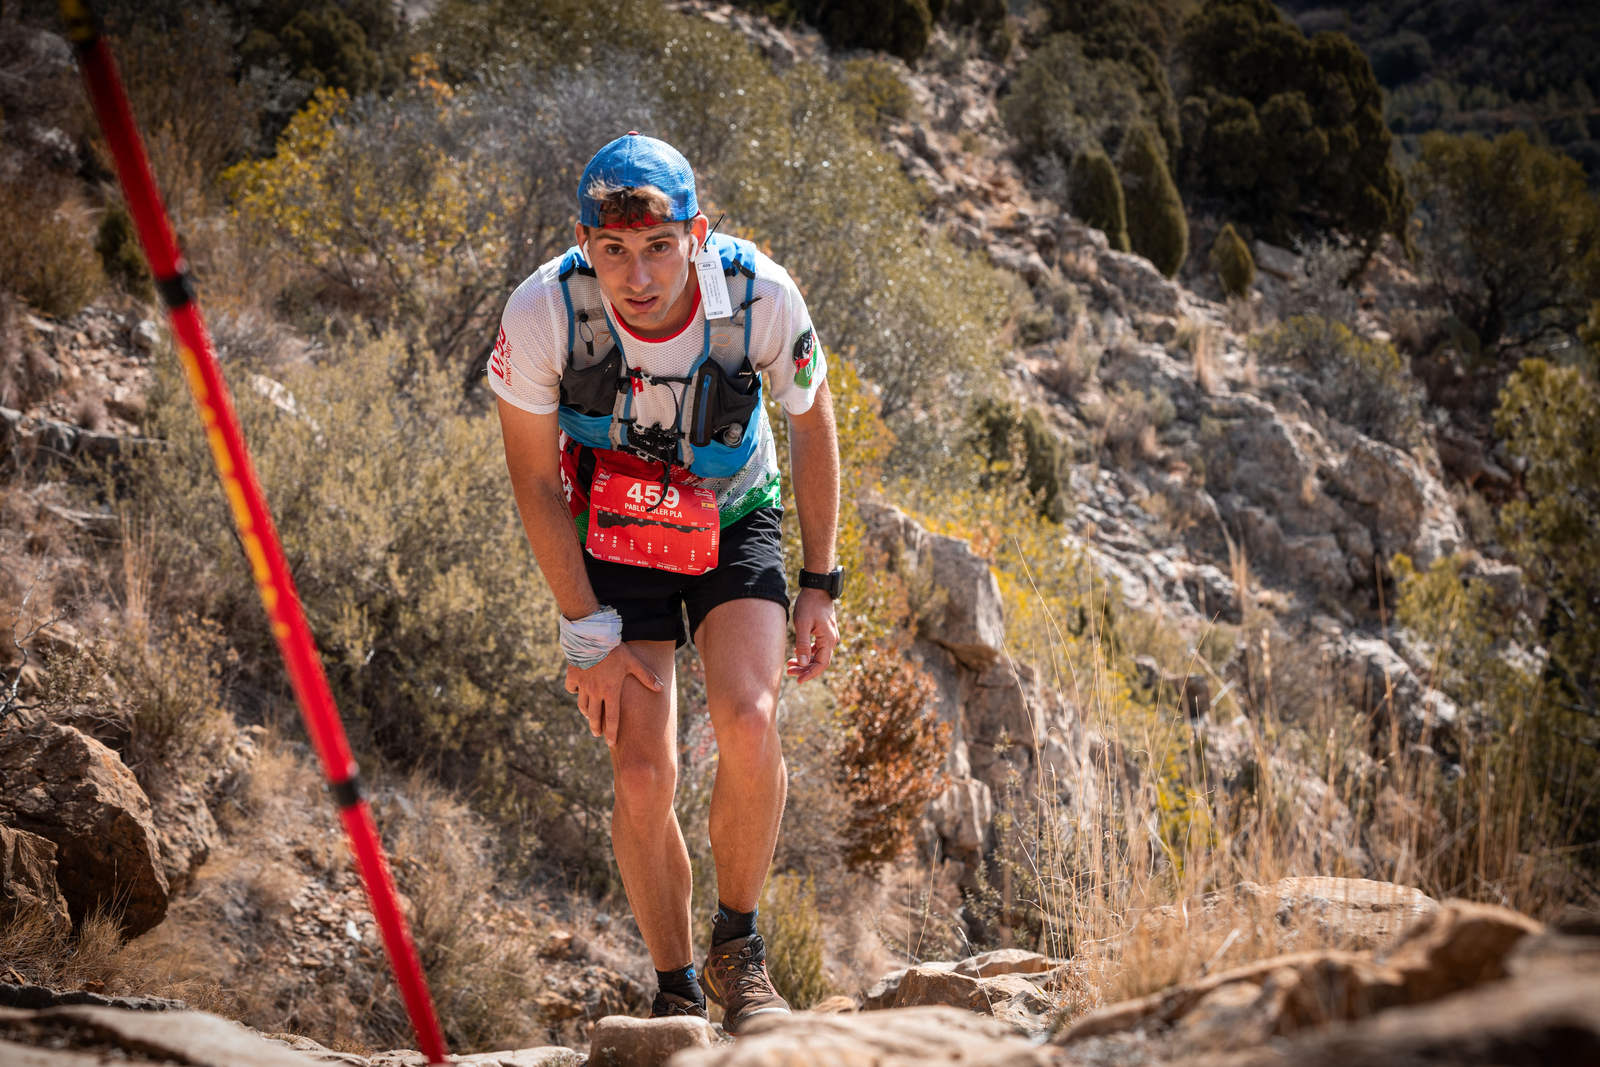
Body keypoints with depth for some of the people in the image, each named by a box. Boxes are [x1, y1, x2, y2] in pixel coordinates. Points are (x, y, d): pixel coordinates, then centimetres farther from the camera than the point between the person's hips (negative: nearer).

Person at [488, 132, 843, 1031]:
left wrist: (819, 585, -4)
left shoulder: (761, 296, -28)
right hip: (614, 539, 0)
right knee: (644, 777, -11)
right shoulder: (544, 311, -30)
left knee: (749, 724, -24)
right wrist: (589, 634, -14)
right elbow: (535, 480, -14)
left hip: (735, 523, 0)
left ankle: (739, 947, 0)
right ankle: (677, 992, 12)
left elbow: (813, 419, -7)